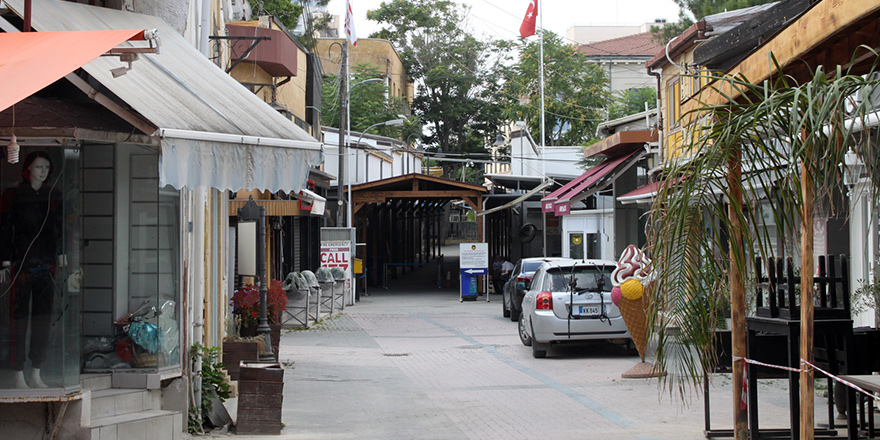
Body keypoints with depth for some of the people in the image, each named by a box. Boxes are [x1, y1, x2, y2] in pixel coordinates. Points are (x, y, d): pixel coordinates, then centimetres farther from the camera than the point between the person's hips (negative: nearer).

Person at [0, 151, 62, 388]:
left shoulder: (54, 195, 10)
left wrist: (60, 256, 6)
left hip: (47, 263, 4)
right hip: (22, 263, -4)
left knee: (43, 316, 4)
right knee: (20, 316, -4)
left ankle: (36, 374, 11)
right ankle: (19, 375, 0)